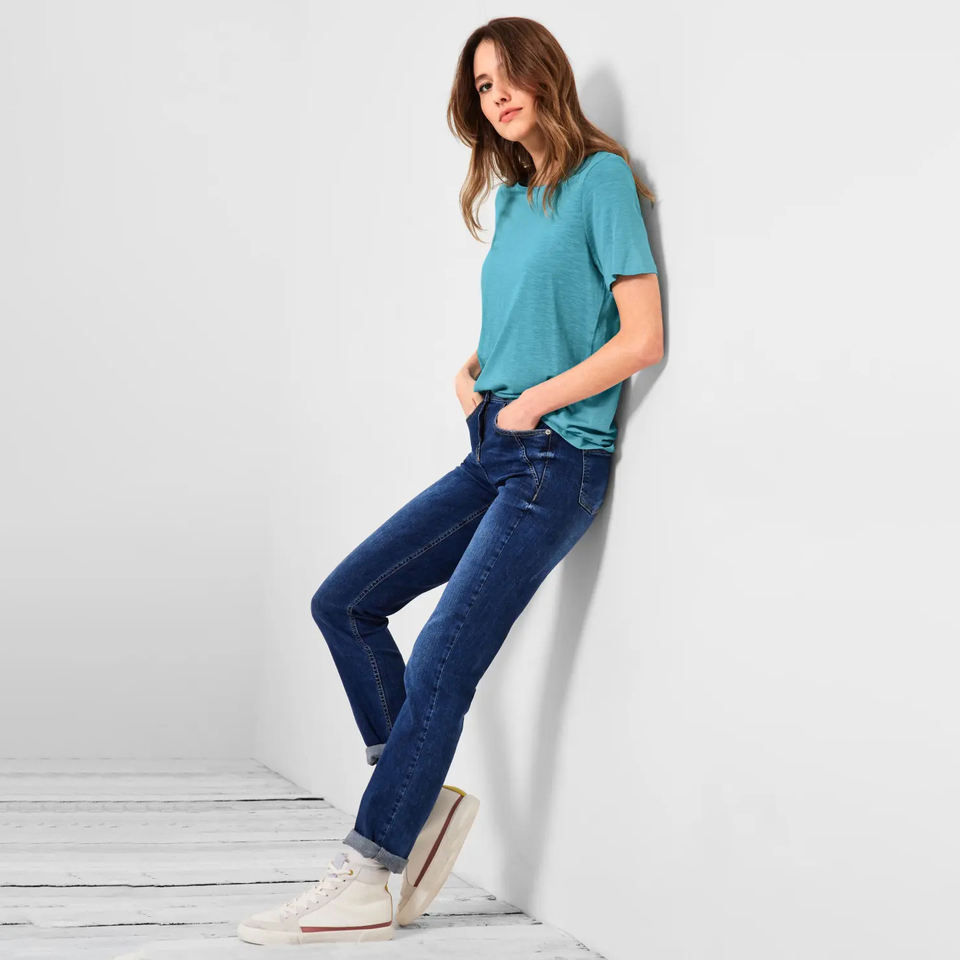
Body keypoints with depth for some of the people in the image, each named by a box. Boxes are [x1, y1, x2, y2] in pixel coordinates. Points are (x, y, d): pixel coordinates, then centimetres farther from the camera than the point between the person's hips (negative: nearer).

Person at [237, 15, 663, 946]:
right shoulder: (511, 197, 17)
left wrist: (532, 402, -11)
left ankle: (365, 883, -6)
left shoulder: (601, 177, -7)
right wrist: (471, 372, 7)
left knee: (441, 663, -13)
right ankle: (425, 798, 8)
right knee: (343, 601, 4)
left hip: (558, 460, -9)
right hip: (490, 454, 9)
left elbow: (644, 336, -13)